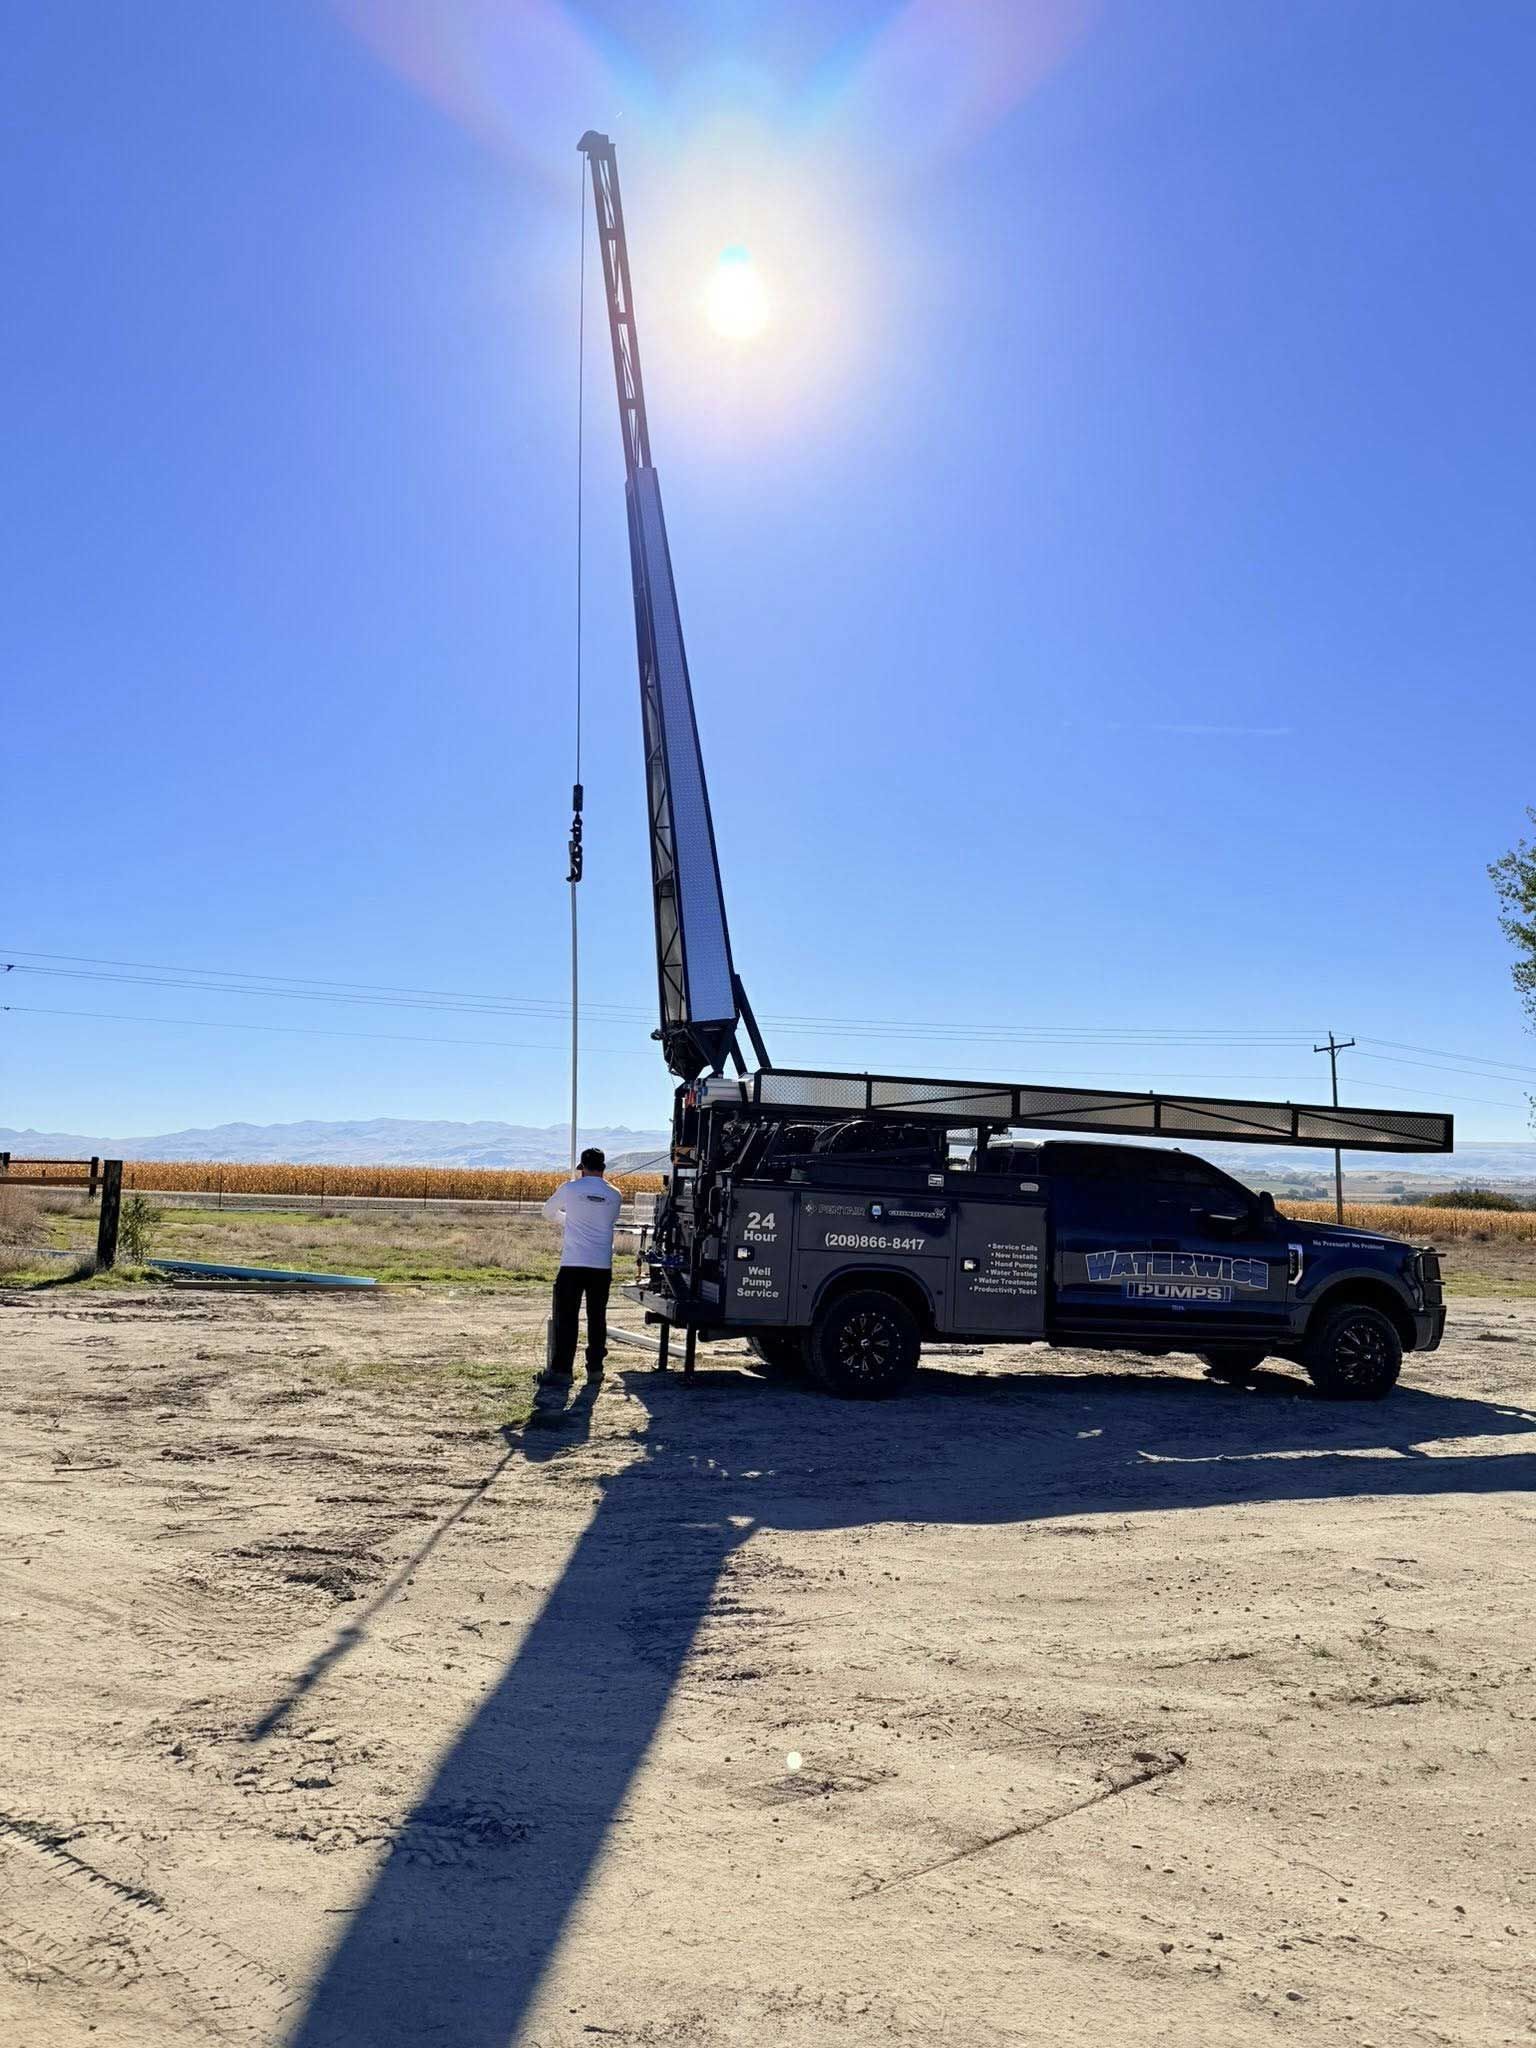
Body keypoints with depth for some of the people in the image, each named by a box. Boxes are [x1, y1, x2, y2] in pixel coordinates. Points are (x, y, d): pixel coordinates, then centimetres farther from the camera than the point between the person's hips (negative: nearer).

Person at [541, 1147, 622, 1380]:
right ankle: (595, 1368, 14)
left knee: (566, 1317, 3)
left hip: (572, 1265, -2)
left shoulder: (570, 1189, -3)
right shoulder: (614, 1195, 3)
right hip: (602, 1266, 2)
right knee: (597, 1317, 10)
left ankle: (561, 1368, 4)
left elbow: (548, 1212, 14)